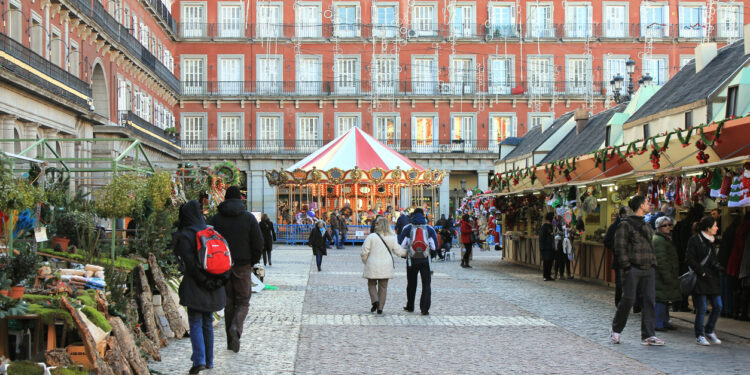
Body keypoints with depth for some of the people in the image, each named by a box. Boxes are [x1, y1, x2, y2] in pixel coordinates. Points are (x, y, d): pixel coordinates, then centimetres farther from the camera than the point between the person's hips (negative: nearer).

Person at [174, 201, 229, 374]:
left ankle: (199, 360, -11)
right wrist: (220, 279, 4)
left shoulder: (184, 236, -9)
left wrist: (203, 280, -13)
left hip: (195, 287, -5)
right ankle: (209, 360, 19)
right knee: (208, 322, 14)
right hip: (213, 288, 5)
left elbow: (190, 263, -17)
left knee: (195, 323, 0)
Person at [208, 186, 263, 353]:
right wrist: (253, 261, 8)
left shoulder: (215, 219, 0)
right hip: (243, 266, -2)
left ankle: (231, 342, 12)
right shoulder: (249, 218, -4)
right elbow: (258, 244, -6)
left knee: (228, 303, 12)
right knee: (243, 302, 8)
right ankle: (236, 327, -20)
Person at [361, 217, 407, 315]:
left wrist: (365, 262, 12)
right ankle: (380, 308, 10)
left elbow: (365, 252, -7)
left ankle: (375, 300, -7)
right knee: (383, 287, 11)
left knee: (372, 284, 16)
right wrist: (408, 252, 20)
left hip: (372, 266, -2)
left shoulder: (371, 237, -9)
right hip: (386, 266, 2)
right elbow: (398, 251, 1)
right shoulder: (392, 238, -2)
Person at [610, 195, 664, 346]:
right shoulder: (625, 225, -5)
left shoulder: (647, 226, 20)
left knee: (649, 301, 1)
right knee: (628, 300, -5)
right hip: (633, 269, -7)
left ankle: (647, 335, 4)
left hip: (647, 270, 7)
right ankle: (615, 330, 14)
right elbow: (620, 248, -9)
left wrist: (653, 262, 14)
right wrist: (626, 266, -14)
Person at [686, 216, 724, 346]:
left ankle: (709, 330, 23)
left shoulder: (712, 240, 15)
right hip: (700, 280, -7)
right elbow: (689, 259, -11)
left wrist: (717, 266, 0)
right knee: (702, 308, -5)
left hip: (712, 278, 7)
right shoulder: (694, 240, -7)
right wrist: (702, 272, -14)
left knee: (718, 306, 4)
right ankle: (699, 336, 6)